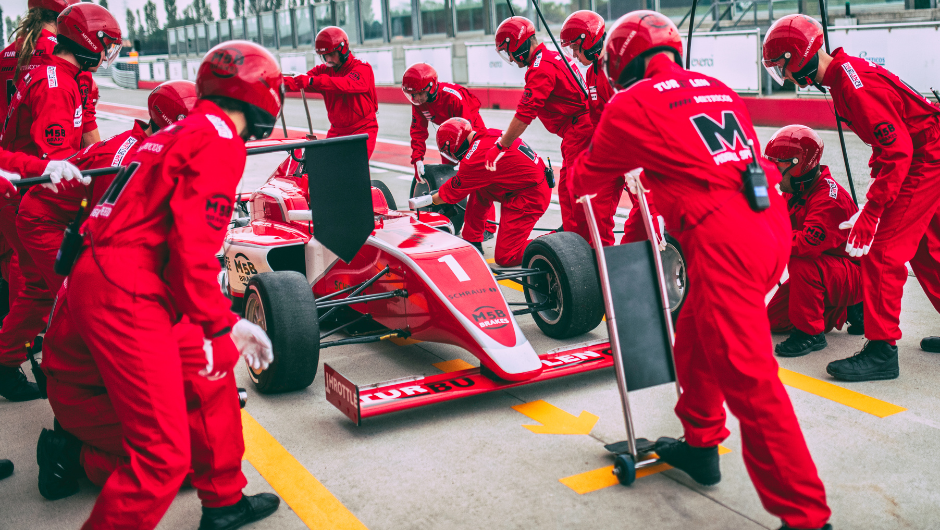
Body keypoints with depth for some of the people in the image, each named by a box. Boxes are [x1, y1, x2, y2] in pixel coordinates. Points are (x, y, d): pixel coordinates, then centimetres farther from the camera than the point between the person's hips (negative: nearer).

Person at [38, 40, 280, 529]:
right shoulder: (220, 140, -8)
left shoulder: (180, 132, 21)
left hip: (94, 278, 10)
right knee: (163, 454, -10)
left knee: (211, 379, 22)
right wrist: (219, 328, -7)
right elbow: (194, 248, -18)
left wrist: (223, 322, 22)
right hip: (125, 300, -10)